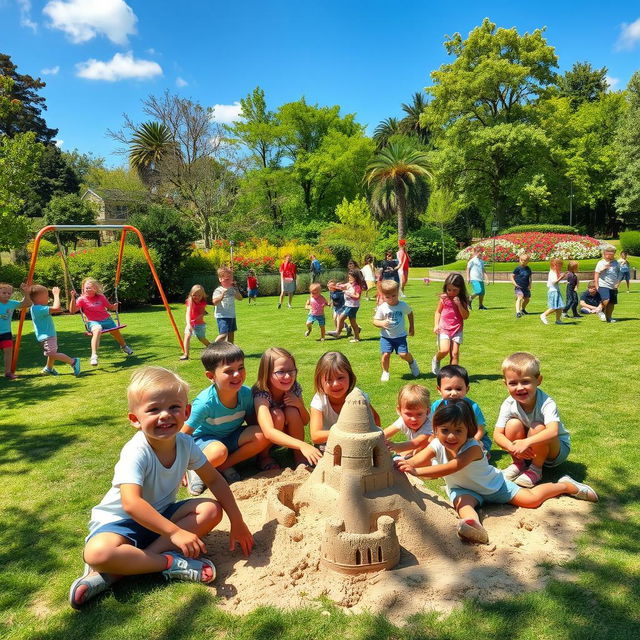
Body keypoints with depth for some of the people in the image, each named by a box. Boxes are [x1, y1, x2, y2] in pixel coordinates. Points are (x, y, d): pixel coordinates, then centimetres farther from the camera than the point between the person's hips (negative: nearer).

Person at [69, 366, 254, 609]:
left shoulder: (185, 443, -11)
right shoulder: (136, 452, -28)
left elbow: (214, 480, 0)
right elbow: (131, 503, -39)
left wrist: (237, 522, -3)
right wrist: (174, 532, -42)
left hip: (161, 515, 6)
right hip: (120, 520, -6)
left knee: (212, 509, -19)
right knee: (97, 552, -37)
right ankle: (171, 563, -18)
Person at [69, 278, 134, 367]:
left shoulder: (101, 297, 5)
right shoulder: (82, 299, -4)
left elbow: (110, 307, 13)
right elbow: (72, 310, -14)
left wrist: (114, 306, -11)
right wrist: (73, 298, -26)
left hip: (106, 319, 5)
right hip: (93, 322, -5)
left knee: (116, 331, 15)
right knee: (97, 330, -38)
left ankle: (124, 346, 52)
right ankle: (94, 356, -43)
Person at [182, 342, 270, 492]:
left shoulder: (246, 393, -17)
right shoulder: (205, 402, -29)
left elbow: (253, 423, 0)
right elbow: (184, 435, -19)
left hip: (232, 437, 5)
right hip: (204, 439, -5)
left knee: (262, 435, -22)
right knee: (219, 452, -39)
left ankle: (224, 466, -9)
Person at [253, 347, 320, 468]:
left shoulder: (294, 388, -17)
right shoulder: (261, 394, -32)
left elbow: (305, 421, -5)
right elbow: (268, 432, -47)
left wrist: (299, 405, -27)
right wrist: (302, 445, -57)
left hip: (284, 435, 4)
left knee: (292, 411, -25)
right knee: (277, 414, -31)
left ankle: (299, 457, -10)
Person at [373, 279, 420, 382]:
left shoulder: (403, 305, -5)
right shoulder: (382, 308, -9)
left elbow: (410, 313, 15)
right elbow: (375, 321, -6)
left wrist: (411, 327, 17)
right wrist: (381, 323, -28)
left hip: (400, 335, 0)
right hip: (386, 336, 0)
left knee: (403, 354, -9)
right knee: (385, 354, -12)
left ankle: (412, 362, 26)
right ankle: (385, 372, 13)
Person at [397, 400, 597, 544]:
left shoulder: (472, 448, -40)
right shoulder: (436, 446, -25)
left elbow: (452, 467, -55)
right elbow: (414, 461, -37)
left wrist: (418, 471, -65)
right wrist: (402, 465, -61)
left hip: (493, 484, -3)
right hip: (463, 489, 3)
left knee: (532, 499, -3)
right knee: (462, 502, -31)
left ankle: (565, 485, 22)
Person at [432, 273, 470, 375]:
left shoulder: (462, 301, -1)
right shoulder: (444, 298, -2)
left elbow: (465, 316, -7)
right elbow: (438, 312, 7)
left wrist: (459, 304, -19)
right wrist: (436, 325, -5)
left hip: (457, 330, 1)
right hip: (443, 329, -1)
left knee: (455, 354, -1)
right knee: (444, 350, -18)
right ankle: (436, 360, 13)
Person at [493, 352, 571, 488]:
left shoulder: (546, 403, -30)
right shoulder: (509, 404, -19)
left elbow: (553, 432, -47)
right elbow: (497, 434, -19)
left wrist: (526, 442, -58)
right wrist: (514, 447, -39)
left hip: (557, 449, -3)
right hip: (527, 451, 3)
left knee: (538, 428, -33)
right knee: (513, 424, -25)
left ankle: (536, 469, -9)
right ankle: (519, 464, 1)